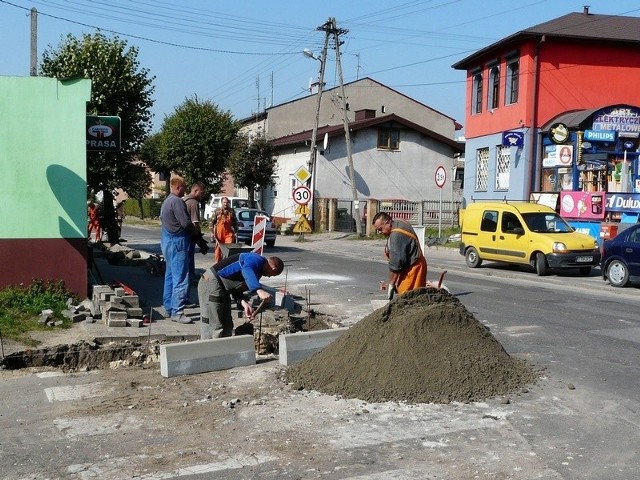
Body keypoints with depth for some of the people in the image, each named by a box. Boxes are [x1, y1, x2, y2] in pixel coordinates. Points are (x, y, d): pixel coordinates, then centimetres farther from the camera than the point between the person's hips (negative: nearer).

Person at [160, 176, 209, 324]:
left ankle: (169, 308, 22)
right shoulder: (177, 201, -15)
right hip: (178, 242, -11)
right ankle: (177, 312, -10)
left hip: (167, 241, 11)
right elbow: (186, 223, -21)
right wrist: (199, 238, -5)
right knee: (181, 278, -9)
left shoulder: (166, 201, 17)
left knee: (170, 276, 15)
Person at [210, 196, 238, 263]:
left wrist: (235, 232, 6)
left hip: (229, 233, 0)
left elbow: (235, 223, 12)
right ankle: (218, 262, 19)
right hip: (219, 233, 0)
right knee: (218, 247, 7)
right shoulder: (217, 211, 2)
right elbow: (212, 222, 1)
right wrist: (212, 232, -4)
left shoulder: (231, 211, 7)